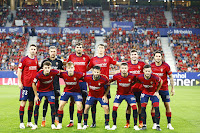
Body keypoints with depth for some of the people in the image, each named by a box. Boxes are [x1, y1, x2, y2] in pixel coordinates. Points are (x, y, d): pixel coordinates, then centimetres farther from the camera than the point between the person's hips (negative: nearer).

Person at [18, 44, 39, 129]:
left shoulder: (36, 60, 12)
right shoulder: (24, 59, -5)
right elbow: (19, 71, -4)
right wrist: (19, 82, -10)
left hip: (33, 84, 6)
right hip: (25, 84, -6)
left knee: (31, 103, 8)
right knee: (23, 102, -5)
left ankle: (29, 122, 17)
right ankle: (21, 123, 1)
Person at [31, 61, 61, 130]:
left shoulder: (53, 72, -26)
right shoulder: (39, 74, -28)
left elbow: (59, 72, -1)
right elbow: (33, 84, -14)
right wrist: (36, 95, -11)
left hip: (50, 90, 1)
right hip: (39, 91, -1)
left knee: (53, 106, -8)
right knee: (37, 106, -5)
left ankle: (53, 124, 3)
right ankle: (35, 124, 7)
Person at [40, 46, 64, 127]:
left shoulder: (59, 62, 11)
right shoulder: (45, 61, 7)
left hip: (56, 84, 1)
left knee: (56, 100, 2)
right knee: (46, 100, -2)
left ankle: (56, 118, 12)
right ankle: (43, 119, 5)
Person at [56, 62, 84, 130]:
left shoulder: (78, 74, -25)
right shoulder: (63, 74, -20)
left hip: (76, 91, -1)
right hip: (66, 91, 1)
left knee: (79, 106, -15)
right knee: (61, 106, -8)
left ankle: (79, 124, 0)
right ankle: (60, 124, 7)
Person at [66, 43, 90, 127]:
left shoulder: (86, 57, 5)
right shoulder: (71, 56, 4)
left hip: (83, 81, 0)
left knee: (84, 101, 2)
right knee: (72, 101, 2)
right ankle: (71, 121, 9)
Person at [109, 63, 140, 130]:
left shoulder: (132, 76, -20)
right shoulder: (116, 76, -19)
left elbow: (134, 82, 2)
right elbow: (109, 81, 0)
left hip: (129, 94, 0)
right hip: (119, 94, 0)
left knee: (134, 107, -13)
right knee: (114, 108, -12)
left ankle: (135, 125, 1)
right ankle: (114, 125, 5)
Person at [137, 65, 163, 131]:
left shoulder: (155, 77, -30)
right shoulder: (139, 77, -25)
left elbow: (161, 82, -8)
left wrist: (157, 91, -5)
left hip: (154, 93, -1)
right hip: (145, 93, 2)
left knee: (156, 108, -10)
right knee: (143, 108, -7)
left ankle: (157, 125, 1)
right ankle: (144, 125, 5)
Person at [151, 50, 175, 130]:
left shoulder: (166, 66, -7)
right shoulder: (151, 66, -3)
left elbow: (170, 77, 1)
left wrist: (173, 88, -1)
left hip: (164, 88, -1)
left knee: (167, 105, 0)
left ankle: (169, 124, 9)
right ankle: (154, 123, 8)